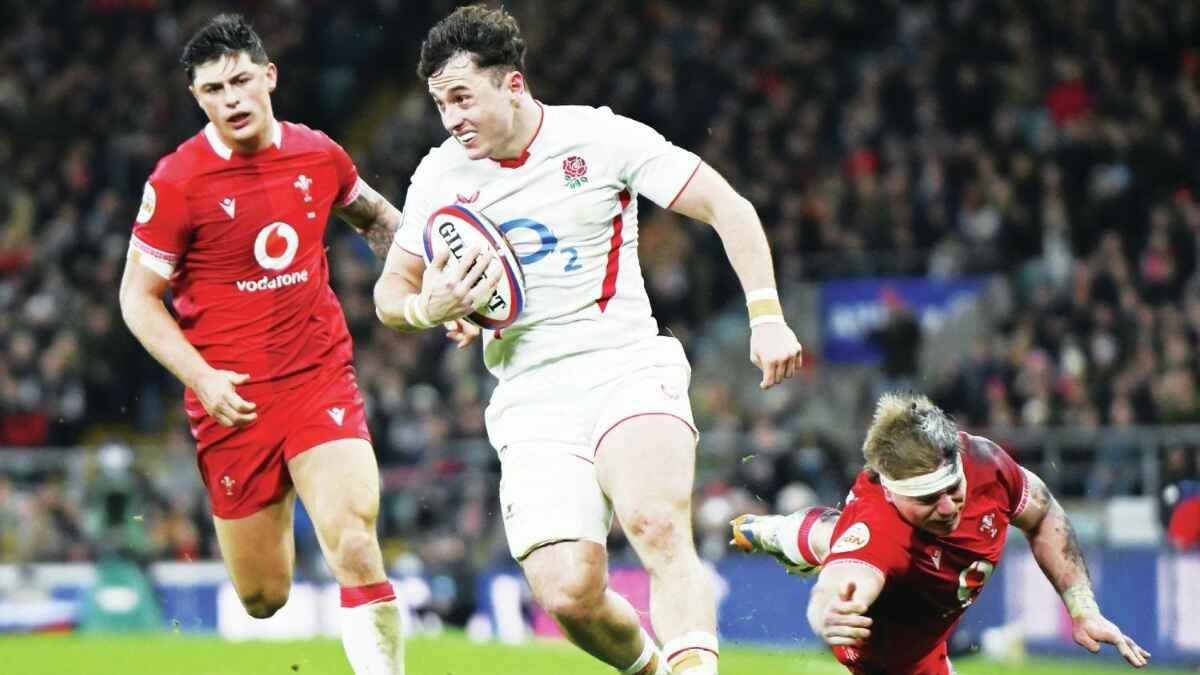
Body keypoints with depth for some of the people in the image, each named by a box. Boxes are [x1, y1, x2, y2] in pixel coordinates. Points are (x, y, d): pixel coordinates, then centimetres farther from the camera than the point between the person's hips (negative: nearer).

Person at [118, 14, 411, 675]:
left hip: (321, 379, 1)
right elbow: (138, 296, -3)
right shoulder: (177, 181, -8)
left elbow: (374, 215, 25)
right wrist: (201, 378, -15)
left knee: (355, 548, -21)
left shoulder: (318, 154, 3)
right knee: (263, 596, 6)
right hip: (233, 398, -1)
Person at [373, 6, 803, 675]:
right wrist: (429, 307, -7)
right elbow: (391, 291, 17)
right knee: (569, 592, -13)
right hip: (531, 399, 2)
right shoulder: (440, 175, 6)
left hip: (628, 372, -2)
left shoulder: (602, 137, -3)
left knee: (657, 524, -32)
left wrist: (767, 316, -9)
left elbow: (728, 208, 1)